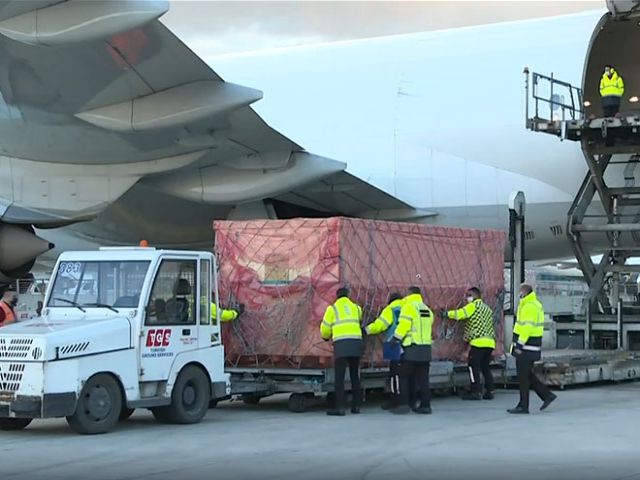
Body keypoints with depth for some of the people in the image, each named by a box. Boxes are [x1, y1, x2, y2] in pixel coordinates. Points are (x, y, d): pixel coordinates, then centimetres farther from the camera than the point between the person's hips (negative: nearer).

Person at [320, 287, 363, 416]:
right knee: (355, 375, 14)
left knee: (339, 377, -5)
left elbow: (325, 328, 11)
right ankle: (356, 406, 15)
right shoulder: (356, 308, 19)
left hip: (341, 344, -4)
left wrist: (326, 337, 33)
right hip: (356, 343, 4)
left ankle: (340, 407, -12)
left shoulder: (332, 308, 8)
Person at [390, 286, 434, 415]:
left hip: (412, 348, -6)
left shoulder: (409, 306, -5)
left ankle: (404, 404, -7)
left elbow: (403, 325, -16)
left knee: (405, 377, -1)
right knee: (423, 378, 9)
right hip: (426, 348, 6)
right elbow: (425, 328, 16)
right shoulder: (427, 309, 17)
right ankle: (425, 405, 7)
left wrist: (396, 338, -13)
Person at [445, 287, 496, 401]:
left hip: (478, 341, -8)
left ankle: (476, 392, -9)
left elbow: (459, 314, -8)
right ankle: (489, 391, 9)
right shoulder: (487, 308, 23)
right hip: (490, 341, 8)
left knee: (473, 367, -5)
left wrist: (446, 313, 4)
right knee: (485, 367, 13)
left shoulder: (474, 306, -2)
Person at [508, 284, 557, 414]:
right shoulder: (536, 305, 17)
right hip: (533, 346, 10)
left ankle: (523, 406, 1)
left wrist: (519, 345, -23)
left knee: (523, 376, -4)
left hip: (526, 346, -10)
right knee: (528, 375, 16)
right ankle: (547, 395, 16)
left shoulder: (529, 307, -16)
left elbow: (527, 327, -23)